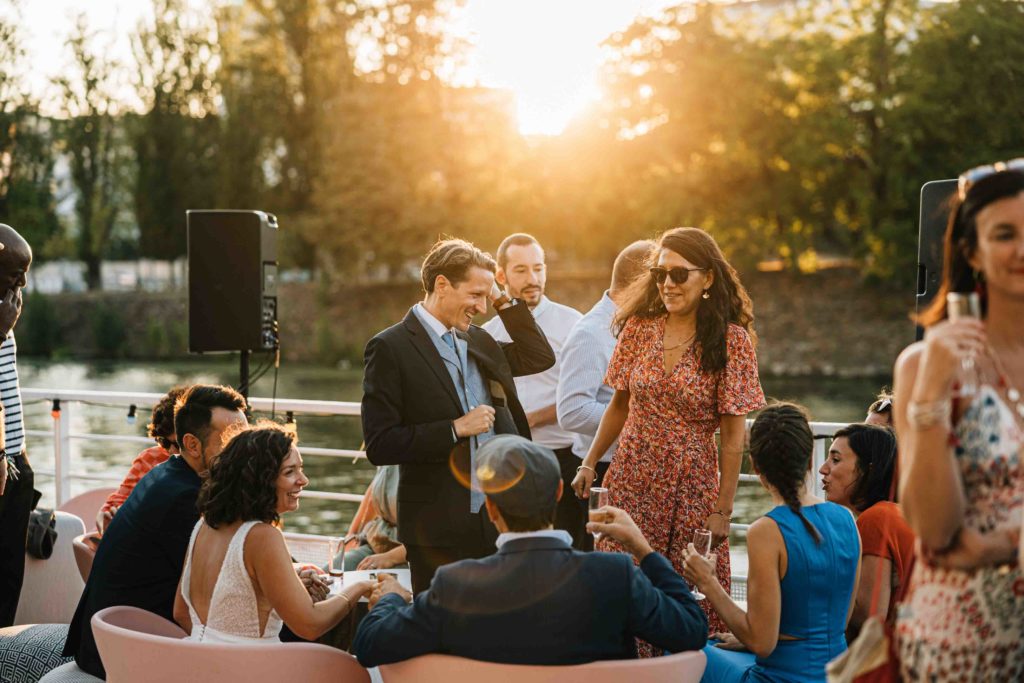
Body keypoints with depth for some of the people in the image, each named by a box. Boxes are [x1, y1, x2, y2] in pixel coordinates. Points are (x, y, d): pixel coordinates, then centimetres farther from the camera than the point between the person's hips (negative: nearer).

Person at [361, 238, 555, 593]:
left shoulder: (478, 341, 12)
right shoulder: (390, 348, -9)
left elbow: (540, 357, 18)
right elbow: (379, 445, -13)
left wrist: (503, 300, 10)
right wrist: (455, 429, -17)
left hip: (498, 520, 6)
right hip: (439, 530, -6)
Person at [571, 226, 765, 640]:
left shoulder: (730, 339, -7)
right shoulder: (639, 327, 3)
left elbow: (733, 434, -7)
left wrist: (723, 511, -9)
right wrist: (589, 463, 7)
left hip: (693, 487, -3)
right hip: (631, 481, 3)